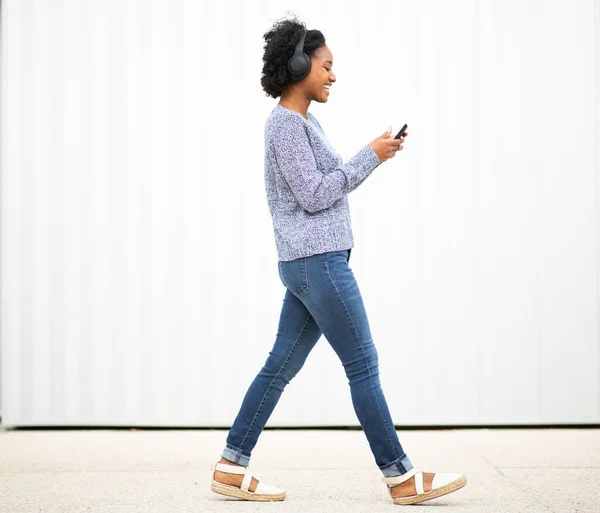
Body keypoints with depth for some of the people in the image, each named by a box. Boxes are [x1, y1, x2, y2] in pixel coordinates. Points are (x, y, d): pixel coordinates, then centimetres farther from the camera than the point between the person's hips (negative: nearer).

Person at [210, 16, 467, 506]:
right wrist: (368, 157, -11)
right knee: (363, 366, -4)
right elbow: (312, 194, -16)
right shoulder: (286, 124, -10)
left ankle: (232, 467, 12)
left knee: (281, 366, 9)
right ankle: (401, 476, 3)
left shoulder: (302, 122, 20)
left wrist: (373, 156, 10)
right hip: (317, 262, -10)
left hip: (311, 263, 10)